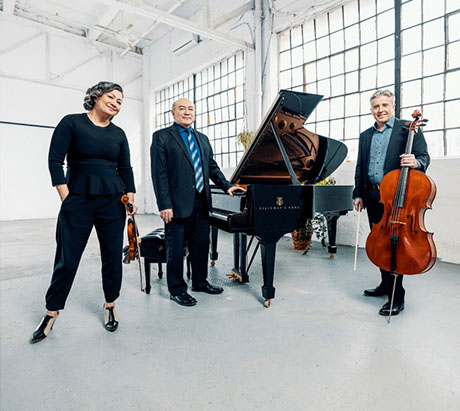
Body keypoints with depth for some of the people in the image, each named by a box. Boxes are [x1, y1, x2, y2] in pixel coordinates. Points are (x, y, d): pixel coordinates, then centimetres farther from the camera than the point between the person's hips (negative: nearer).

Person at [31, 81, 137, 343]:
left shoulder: (118, 134, 10)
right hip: (78, 201, -3)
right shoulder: (72, 123, 0)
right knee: (67, 259, 3)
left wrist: (131, 199, 3)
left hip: (112, 202, 3)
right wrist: (66, 197, -9)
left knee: (113, 256, 6)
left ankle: (111, 306, 25)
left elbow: (126, 169, 11)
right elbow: (55, 160, -4)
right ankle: (52, 312, 24)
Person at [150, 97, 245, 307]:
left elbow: (212, 167, 19)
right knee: (176, 248, 5)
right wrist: (165, 205, -16)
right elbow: (159, 173, -10)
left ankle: (200, 281, 34)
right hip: (178, 203, -6)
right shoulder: (161, 137, -3)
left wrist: (227, 186, 7)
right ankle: (177, 290, 21)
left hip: (201, 202, 7)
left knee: (201, 245, 15)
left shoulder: (202, 138, 16)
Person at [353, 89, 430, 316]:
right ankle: (386, 285, 29)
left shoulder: (408, 129, 3)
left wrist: (416, 162, -28)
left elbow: (424, 157, -4)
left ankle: (397, 297, 5)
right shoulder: (365, 136, 17)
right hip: (372, 196, 5)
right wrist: (358, 194, 10)